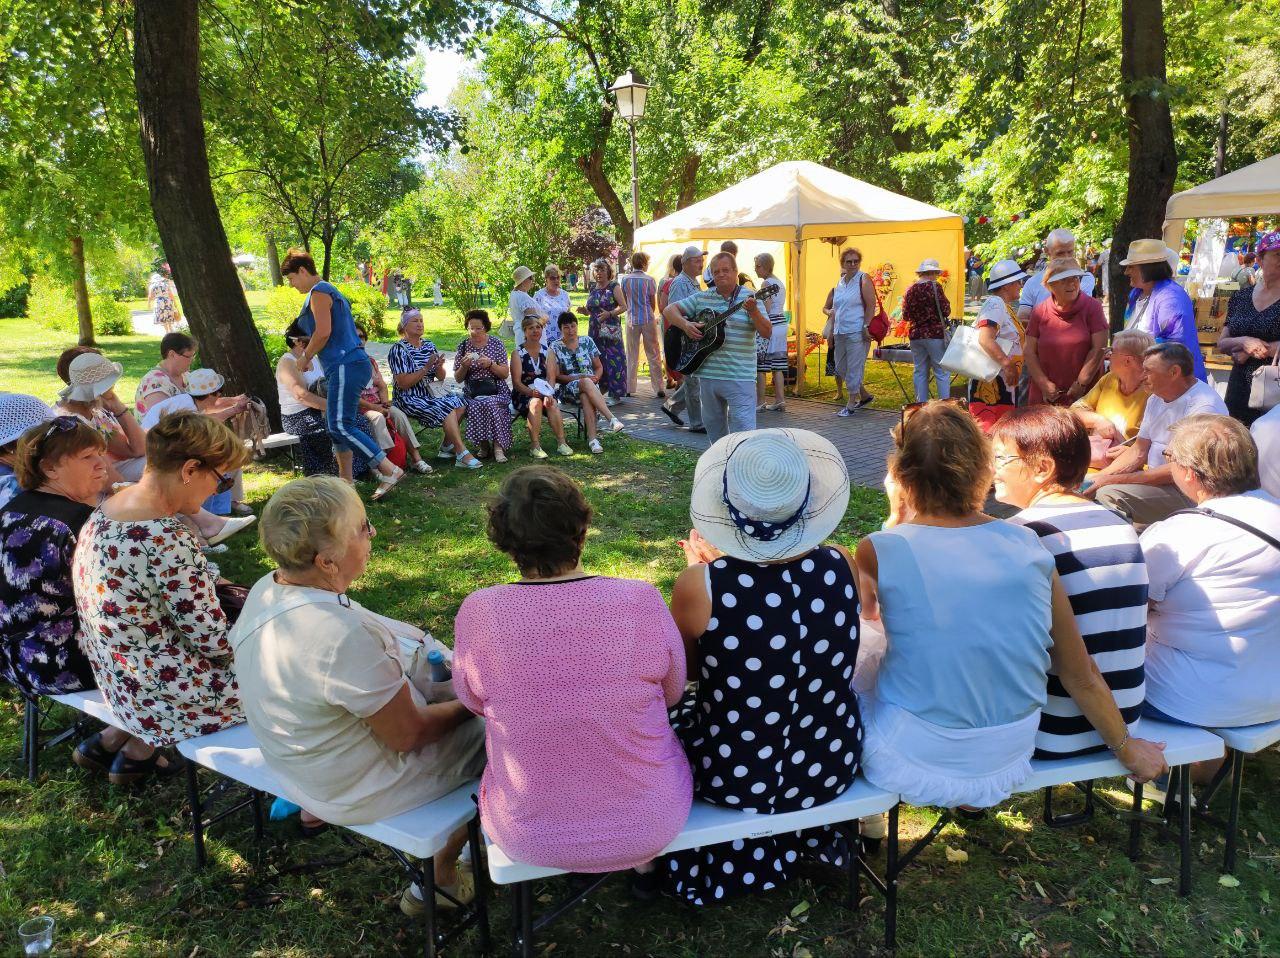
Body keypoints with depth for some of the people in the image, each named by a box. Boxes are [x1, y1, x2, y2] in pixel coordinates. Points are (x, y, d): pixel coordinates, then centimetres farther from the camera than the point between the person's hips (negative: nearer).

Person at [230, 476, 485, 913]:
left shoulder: (265, 590, -9)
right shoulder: (343, 634, -36)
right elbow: (407, 734, -23)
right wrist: (470, 704, -6)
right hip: (358, 790, -8)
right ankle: (438, 878, 18)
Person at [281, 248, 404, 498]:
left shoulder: (318, 292, -8)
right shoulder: (330, 291, 24)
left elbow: (323, 332, -18)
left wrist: (305, 357, -4)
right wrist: (309, 356, 22)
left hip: (345, 366, -11)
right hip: (347, 366, 11)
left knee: (341, 425, -15)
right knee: (337, 425, 12)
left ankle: (389, 470, -18)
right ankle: (346, 481, 14)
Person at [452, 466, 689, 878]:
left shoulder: (477, 613, -20)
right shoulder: (642, 602, -21)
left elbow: (473, 700, 0)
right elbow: (673, 693, -3)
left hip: (529, 838, 1)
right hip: (648, 828, 0)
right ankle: (646, 861, 45)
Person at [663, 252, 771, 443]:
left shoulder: (750, 298, -2)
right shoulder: (701, 298, 9)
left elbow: (767, 332, -10)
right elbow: (670, 310, 12)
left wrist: (754, 312, -28)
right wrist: (685, 324, -8)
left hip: (739, 377, -4)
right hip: (707, 374, 5)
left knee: (743, 429, -12)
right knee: (713, 427, 16)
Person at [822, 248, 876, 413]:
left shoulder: (863, 279, -5)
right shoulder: (839, 282, 14)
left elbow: (871, 306, -10)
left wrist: (866, 328, -17)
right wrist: (832, 331, 16)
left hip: (856, 332, -8)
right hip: (840, 332, 8)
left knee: (854, 369, -3)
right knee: (840, 367, 13)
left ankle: (851, 404, 6)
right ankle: (864, 396, 27)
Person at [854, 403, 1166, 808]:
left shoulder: (879, 551, -16)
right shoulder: (1029, 546, -7)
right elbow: (1081, 676, 0)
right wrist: (1127, 748, 16)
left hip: (917, 759, -4)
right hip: (1009, 755, 4)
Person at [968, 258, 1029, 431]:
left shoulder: (1005, 307, 21)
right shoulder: (995, 303, -11)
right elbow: (985, 339, -25)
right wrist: (1008, 364, -27)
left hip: (1007, 386, 11)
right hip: (991, 385, -11)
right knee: (990, 432, -15)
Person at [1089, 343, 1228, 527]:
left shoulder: (1204, 406, -19)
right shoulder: (1157, 398, 11)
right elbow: (1138, 451, 14)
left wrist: (1115, 479, -22)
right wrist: (1099, 477, -2)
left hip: (1187, 490, -9)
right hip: (1156, 480, 9)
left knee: (1109, 494, -28)